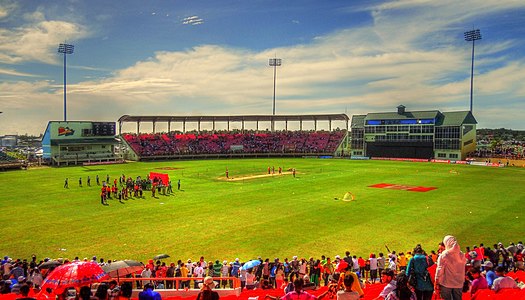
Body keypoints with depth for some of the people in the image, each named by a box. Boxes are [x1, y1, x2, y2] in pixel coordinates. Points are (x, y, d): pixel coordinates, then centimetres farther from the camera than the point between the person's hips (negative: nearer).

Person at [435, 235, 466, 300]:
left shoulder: (444, 255, -12)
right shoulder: (462, 255, -1)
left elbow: (439, 270, -10)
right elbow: (463, 270, 6)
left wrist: (436, 283, -3)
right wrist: (462, 281, 17)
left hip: (446, 283, -3)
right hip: (459, 283, 3)